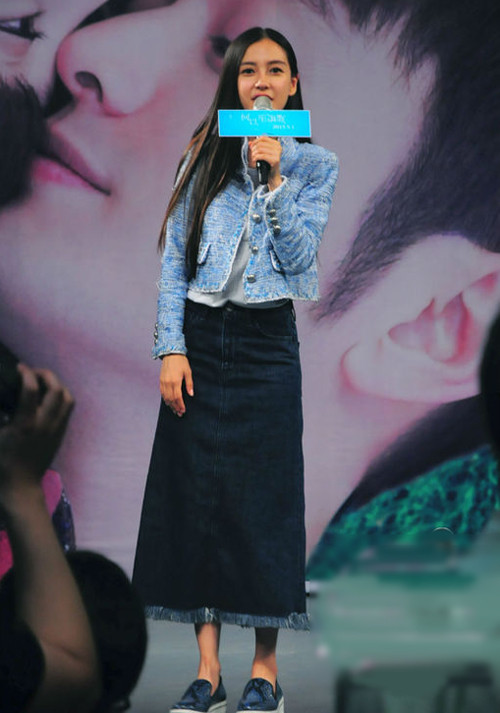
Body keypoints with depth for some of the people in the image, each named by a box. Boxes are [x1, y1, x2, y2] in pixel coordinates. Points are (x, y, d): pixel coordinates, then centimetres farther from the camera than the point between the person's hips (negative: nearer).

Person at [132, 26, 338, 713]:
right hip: (198, 337, 2)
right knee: (194, 494, 0)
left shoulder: (314, 164, 4)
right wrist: (172, 348, -4)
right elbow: (173, 258, 4)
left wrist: (274, 179, -15)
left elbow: (298, 256, -6)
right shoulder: (205, 155, 7)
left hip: (265, 343, -2)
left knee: (263, 498, -2)